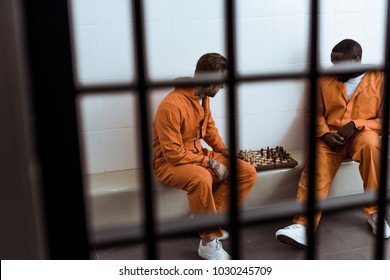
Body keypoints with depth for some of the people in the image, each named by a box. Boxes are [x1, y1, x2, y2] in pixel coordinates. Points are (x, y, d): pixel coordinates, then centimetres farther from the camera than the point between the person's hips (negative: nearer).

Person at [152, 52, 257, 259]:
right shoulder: (171, 106, -26)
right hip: (169, 162, -8)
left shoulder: (203, 97, 1)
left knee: (248, 172, -7)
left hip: (198, 155, 8)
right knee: (201, 178, -41)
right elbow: (174, 153, -25)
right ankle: (209, 240, -22)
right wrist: (210, 163, -24)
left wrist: (224, 150, 1)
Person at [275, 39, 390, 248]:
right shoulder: (325, 80, 9)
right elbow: (317, 113, 13)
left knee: (370, 142, -37)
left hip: (362, 134, -1)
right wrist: (324, 133, -8)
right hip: (331, 137, 2)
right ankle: (302, 226, -38)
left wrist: (356, 125, -17)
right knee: (315, 173, -27)